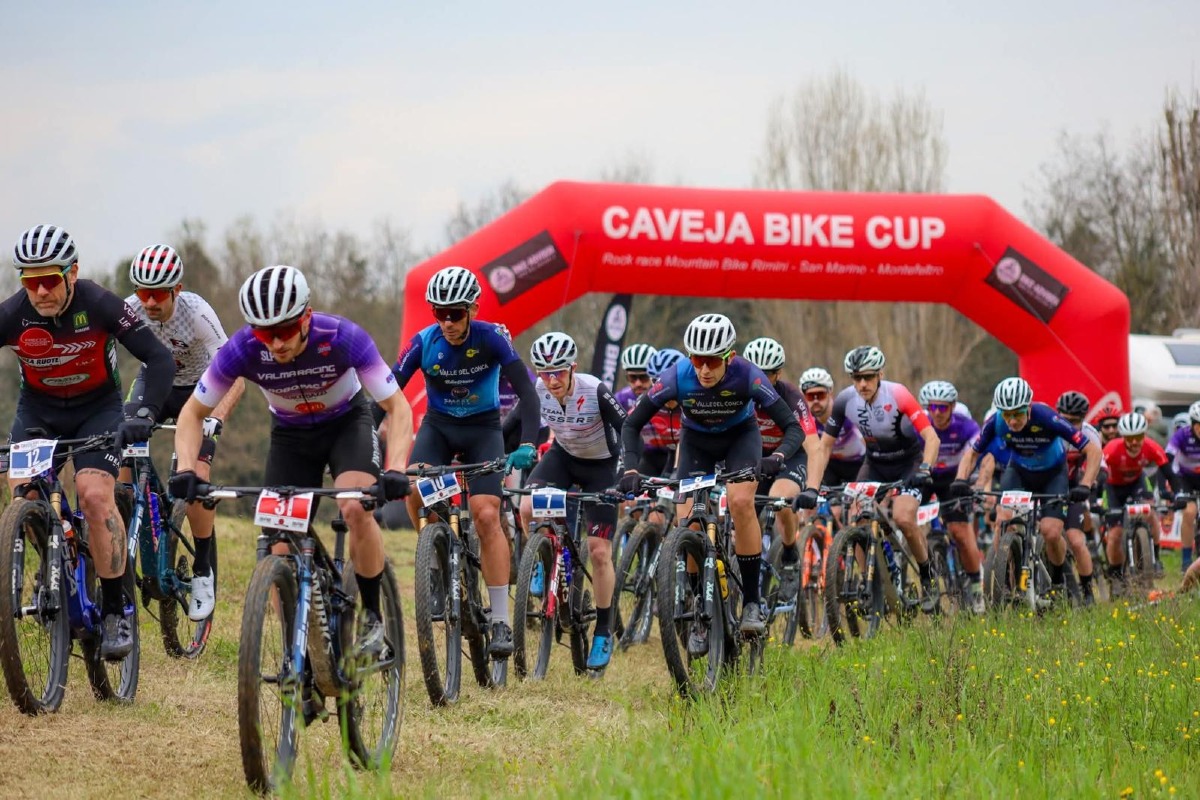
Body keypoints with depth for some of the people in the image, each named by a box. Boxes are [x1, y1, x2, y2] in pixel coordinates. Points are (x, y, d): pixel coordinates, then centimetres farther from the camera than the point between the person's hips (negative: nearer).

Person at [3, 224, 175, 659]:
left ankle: (116, 609, -13)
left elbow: (160, 359, -25)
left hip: (97, 409, -3)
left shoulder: (100, 306, -25)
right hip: (38, 411, 3)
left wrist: (144, 415, -39)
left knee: (95, 494, -23)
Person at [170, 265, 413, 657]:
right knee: (283, 551, -8)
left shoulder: (342, 338, -34)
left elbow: (397, 407, -29)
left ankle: (372, 617, -10)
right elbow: (194, 412, -16)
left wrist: (395, 469, -44)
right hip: (290, 434, 2)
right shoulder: (243, 349, -29)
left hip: (348, 422, -2)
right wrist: (186, 469, -33)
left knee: (356, 508, -29)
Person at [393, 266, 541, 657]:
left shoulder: (492, 338, -21)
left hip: (482, 429, -2)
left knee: (486, 516, -18)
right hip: (438, 426, 2)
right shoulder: (424, 342, -16)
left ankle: (501, 622, -15)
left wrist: (527, 444, -40)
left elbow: (527, 392, -26)